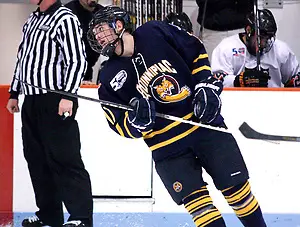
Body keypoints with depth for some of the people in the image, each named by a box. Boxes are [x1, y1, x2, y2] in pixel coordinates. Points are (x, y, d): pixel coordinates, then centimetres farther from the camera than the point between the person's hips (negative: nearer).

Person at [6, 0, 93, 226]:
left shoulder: (65, 19, -10)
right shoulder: (32, 20, 18)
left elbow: (77, 60, -16)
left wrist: (68, 96, -23)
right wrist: (14, 93, 25)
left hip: (55, 101, -9)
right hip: (31, 101, 9)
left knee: (64, 159, -10)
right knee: (37, 159, 11)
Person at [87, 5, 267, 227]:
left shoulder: (155, 32, -7)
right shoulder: (110, 78, -4)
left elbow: (197, 52, 5)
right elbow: (122, 126, -2)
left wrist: (207, 86, -6)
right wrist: (137, 120, -23)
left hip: (205, 121, 0)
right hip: (167, 146, 0)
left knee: (235, 184, 1)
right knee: (195, 198, -11)